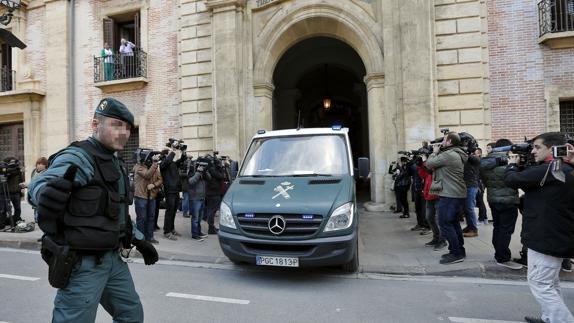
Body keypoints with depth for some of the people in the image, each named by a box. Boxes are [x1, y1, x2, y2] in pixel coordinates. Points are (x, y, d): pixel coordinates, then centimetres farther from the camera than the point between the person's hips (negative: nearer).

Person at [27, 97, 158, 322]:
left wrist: (139, 241, 19)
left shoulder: (116, 164, 13)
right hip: (83, 263, -8)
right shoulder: (78, 157, -14)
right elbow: (36, 189, -30)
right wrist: (57, 186, -50)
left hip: (114, 259, 9)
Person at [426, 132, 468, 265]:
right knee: (453, 222, 17)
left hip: (449, 195, -10)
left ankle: (456, 254, 1)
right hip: (457, 194, 10)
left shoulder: (448, 155, -18)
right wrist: (438, 152, 10)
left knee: (445, 223, -5)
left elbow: (429, 163, -12)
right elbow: (438, 163, 16)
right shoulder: (457, 154, 15)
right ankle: (459, 250, 27)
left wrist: (435, 152, 4)